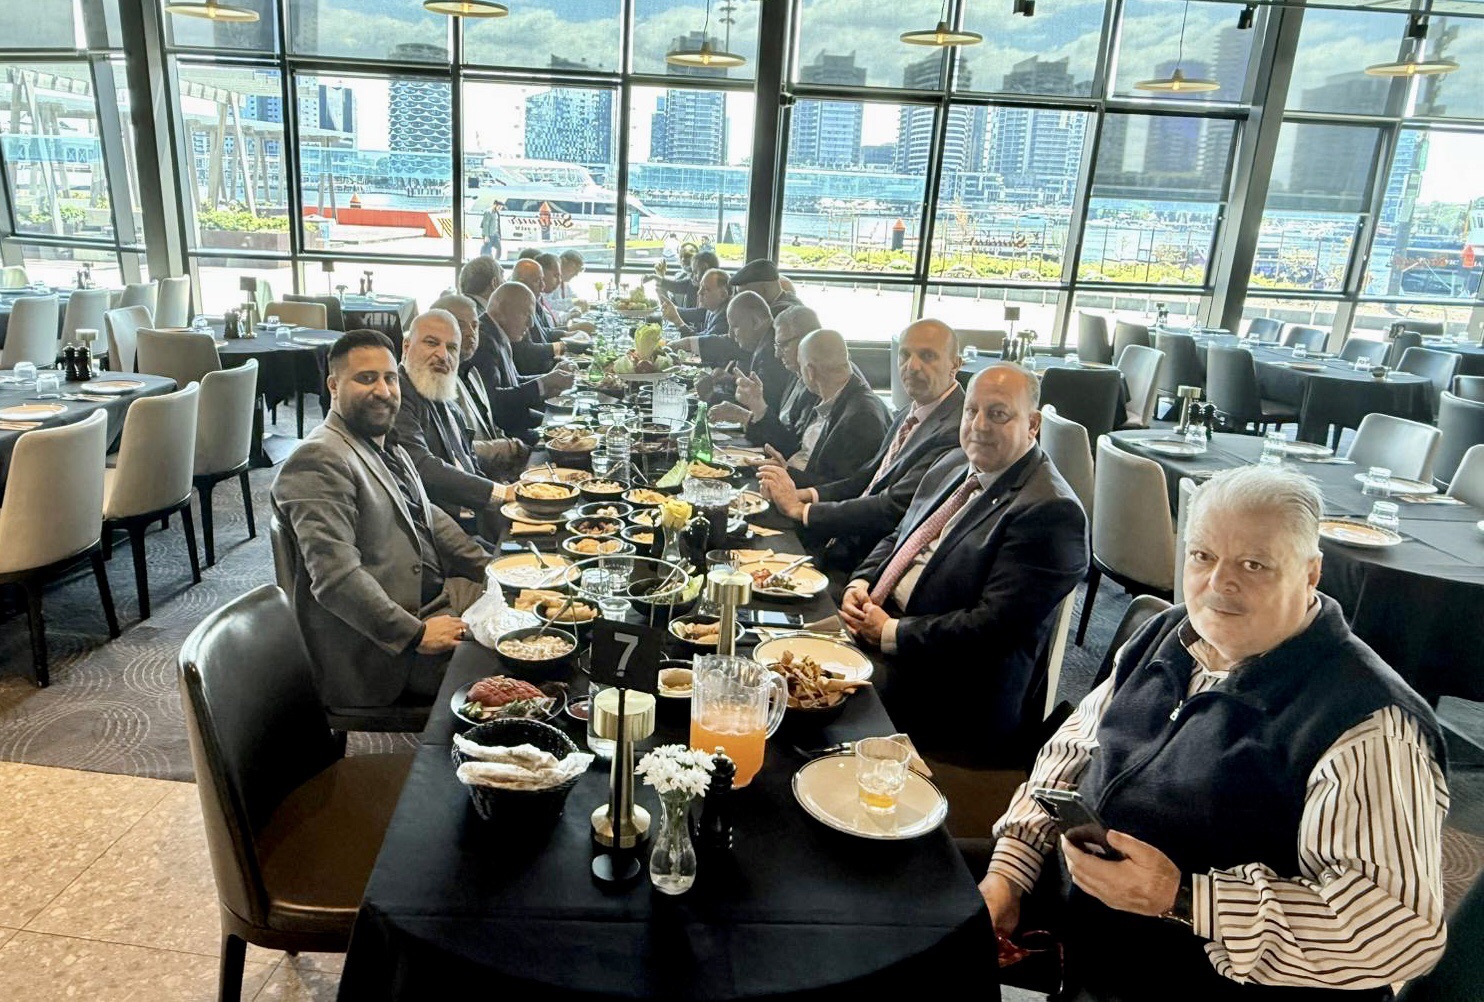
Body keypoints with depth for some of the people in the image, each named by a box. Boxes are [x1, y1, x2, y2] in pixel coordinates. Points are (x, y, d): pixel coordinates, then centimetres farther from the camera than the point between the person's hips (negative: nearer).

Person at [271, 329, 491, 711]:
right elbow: (335, 576, -25)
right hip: (383, 648, -10)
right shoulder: (320, 461, -17)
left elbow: (426, 516, 23)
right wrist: (415, 634, -25)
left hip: (435, 597, 10)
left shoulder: (384, 446, 14)